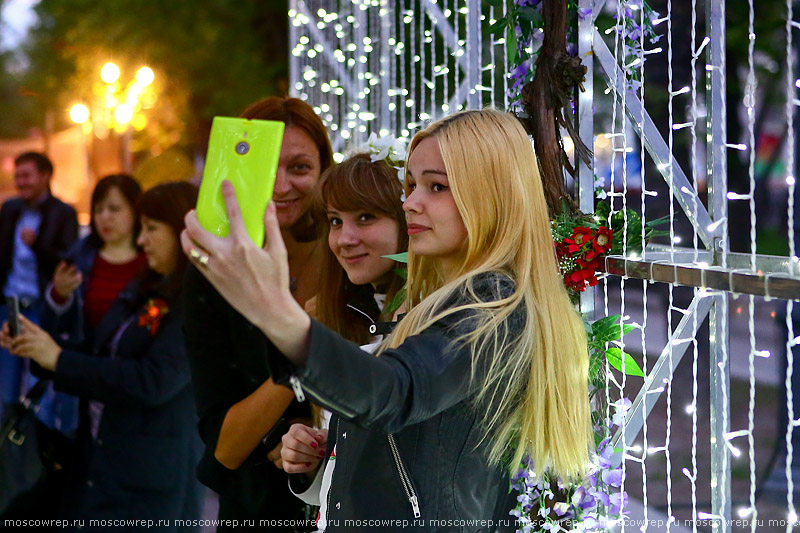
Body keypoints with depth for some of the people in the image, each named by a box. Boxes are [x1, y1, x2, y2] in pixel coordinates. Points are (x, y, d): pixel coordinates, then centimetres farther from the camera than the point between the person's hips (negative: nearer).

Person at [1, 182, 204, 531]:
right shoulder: (141, 290, 10)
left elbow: (152, 382, -24)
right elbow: (103, 359, 17)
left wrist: (59, 360, -19)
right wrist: (36, 350, 3)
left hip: (149, 480, -8)